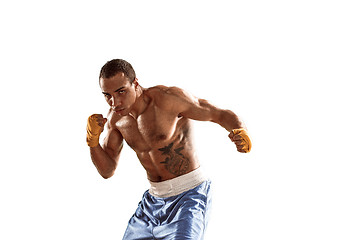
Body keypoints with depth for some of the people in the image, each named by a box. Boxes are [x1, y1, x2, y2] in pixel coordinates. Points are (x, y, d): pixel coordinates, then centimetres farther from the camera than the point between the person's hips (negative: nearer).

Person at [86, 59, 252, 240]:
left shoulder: (167, 98, -19)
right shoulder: (116, 117, 1)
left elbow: (221, 115, -13)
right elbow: (107, 171, 5)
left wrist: (242, 133, -35)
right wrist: (92, 140, -13)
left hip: (188, 196, -6)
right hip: (153, 199, 7)